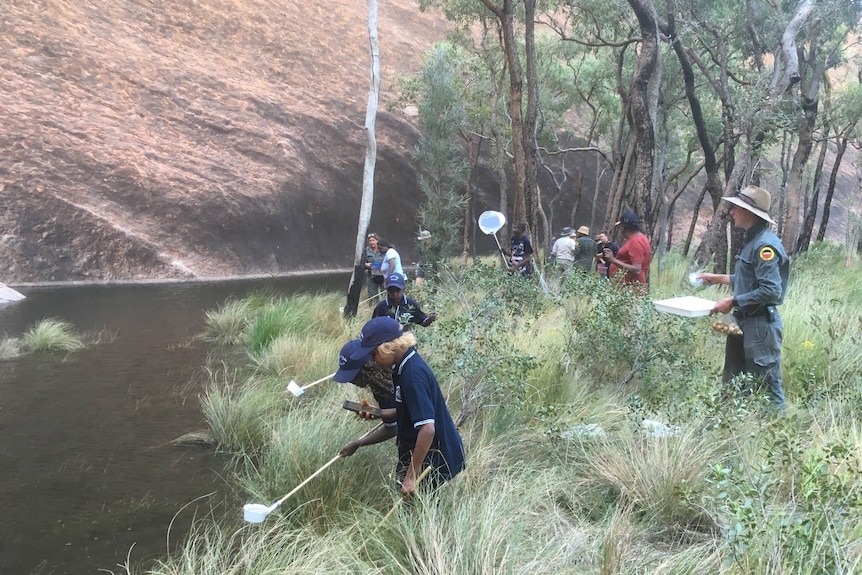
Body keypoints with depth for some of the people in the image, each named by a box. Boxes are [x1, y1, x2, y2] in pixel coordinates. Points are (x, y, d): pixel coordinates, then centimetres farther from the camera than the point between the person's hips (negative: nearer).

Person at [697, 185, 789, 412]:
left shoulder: (765, 245, -19)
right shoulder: (752, 240, 11)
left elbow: (771, 290, -25)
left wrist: (733, 302, -20)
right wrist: (718, 278, 23)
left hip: (761, 325, -10)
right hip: (743, 323, 10)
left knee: (767, 385, -2)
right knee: (732, 382, 17)